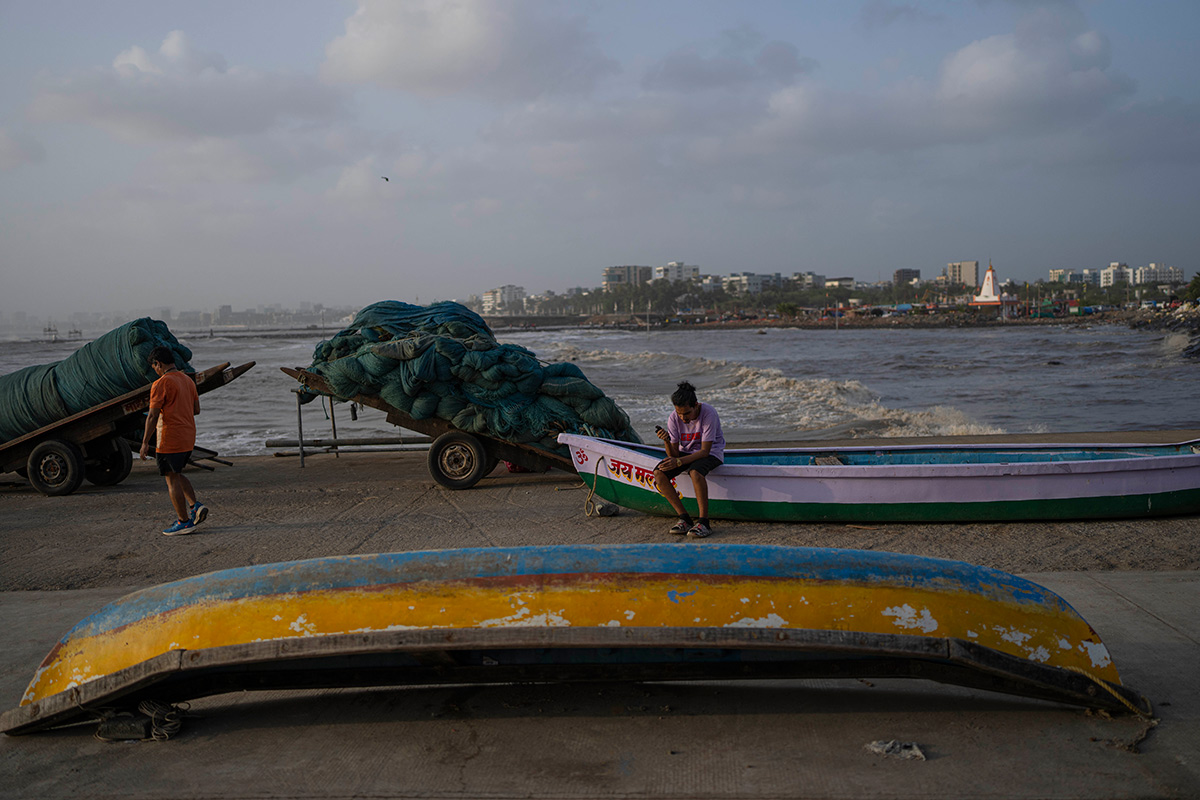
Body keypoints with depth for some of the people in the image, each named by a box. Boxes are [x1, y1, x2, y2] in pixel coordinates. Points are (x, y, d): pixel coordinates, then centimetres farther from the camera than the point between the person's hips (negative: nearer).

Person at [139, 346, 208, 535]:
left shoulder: (161, 384, -14)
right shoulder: (188, 380, 10)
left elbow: (153, 416, -16)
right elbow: (196, 409, 15)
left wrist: (145, 442, -12)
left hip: (170, 440, -8)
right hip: (188, 438, 8)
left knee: (172, 479, 2)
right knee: (176, 474, 22)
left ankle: (183, 522, 4)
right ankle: (195, 506, 8)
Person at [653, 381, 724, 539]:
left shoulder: (709, 414, -26)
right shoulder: (674, 418, -13)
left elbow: (705, 451, -25)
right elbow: (674, 454, -10)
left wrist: (678, 462, -35)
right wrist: (667, 441, -32)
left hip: (711, 452, -5)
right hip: (686, 452, 5)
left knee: (695, 472, -39)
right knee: (659, 473, -22)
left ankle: (704, 522, -32)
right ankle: (685, 519, -18)